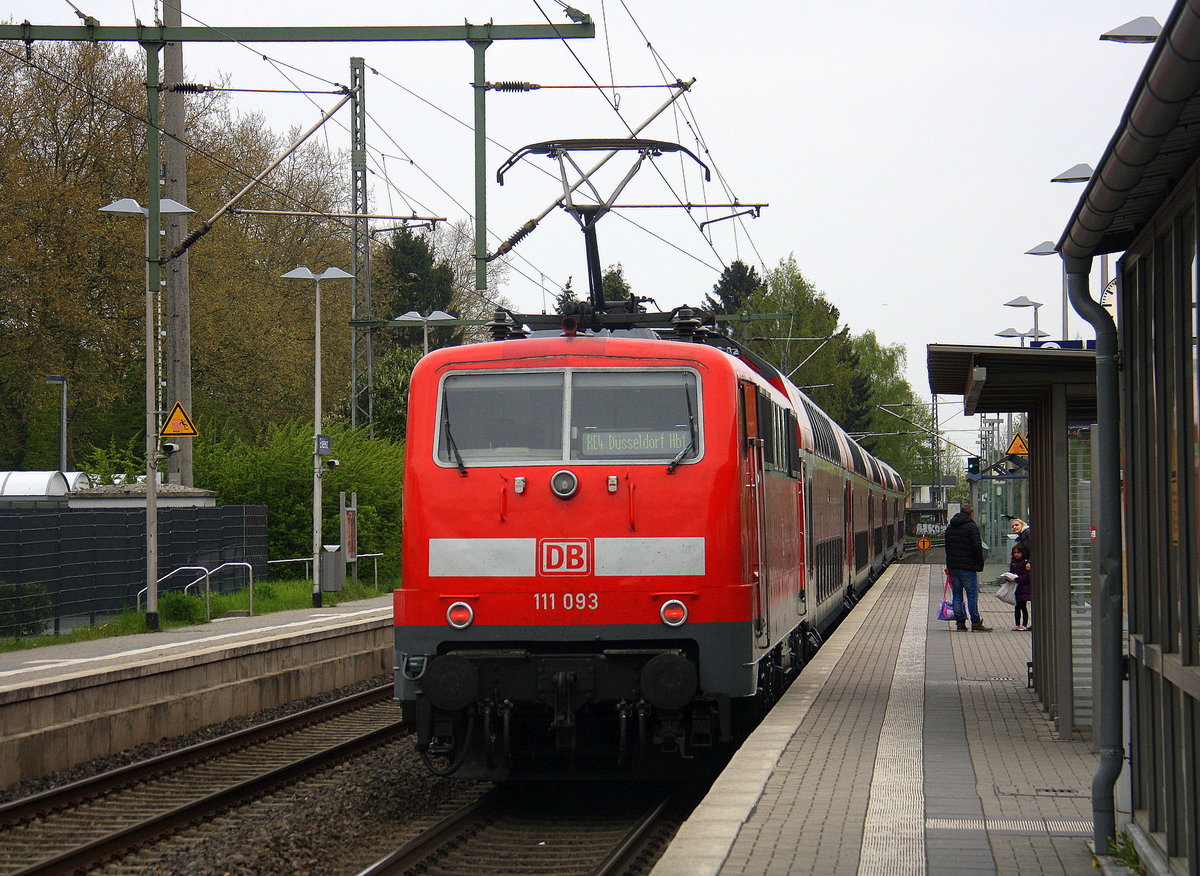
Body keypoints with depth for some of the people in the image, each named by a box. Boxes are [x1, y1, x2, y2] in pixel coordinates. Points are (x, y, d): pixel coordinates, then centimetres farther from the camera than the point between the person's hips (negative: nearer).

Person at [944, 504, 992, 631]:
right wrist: (980, 564, -4)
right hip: (968, 567, -6)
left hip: (953, 566, 6)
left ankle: (960, 622, 6)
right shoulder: (972, 527, -7)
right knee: (972, 594, -4)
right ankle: (976, 623, -6)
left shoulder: (949, 528, 16)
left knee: (957, 594, 8)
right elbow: (977, 546, -13)